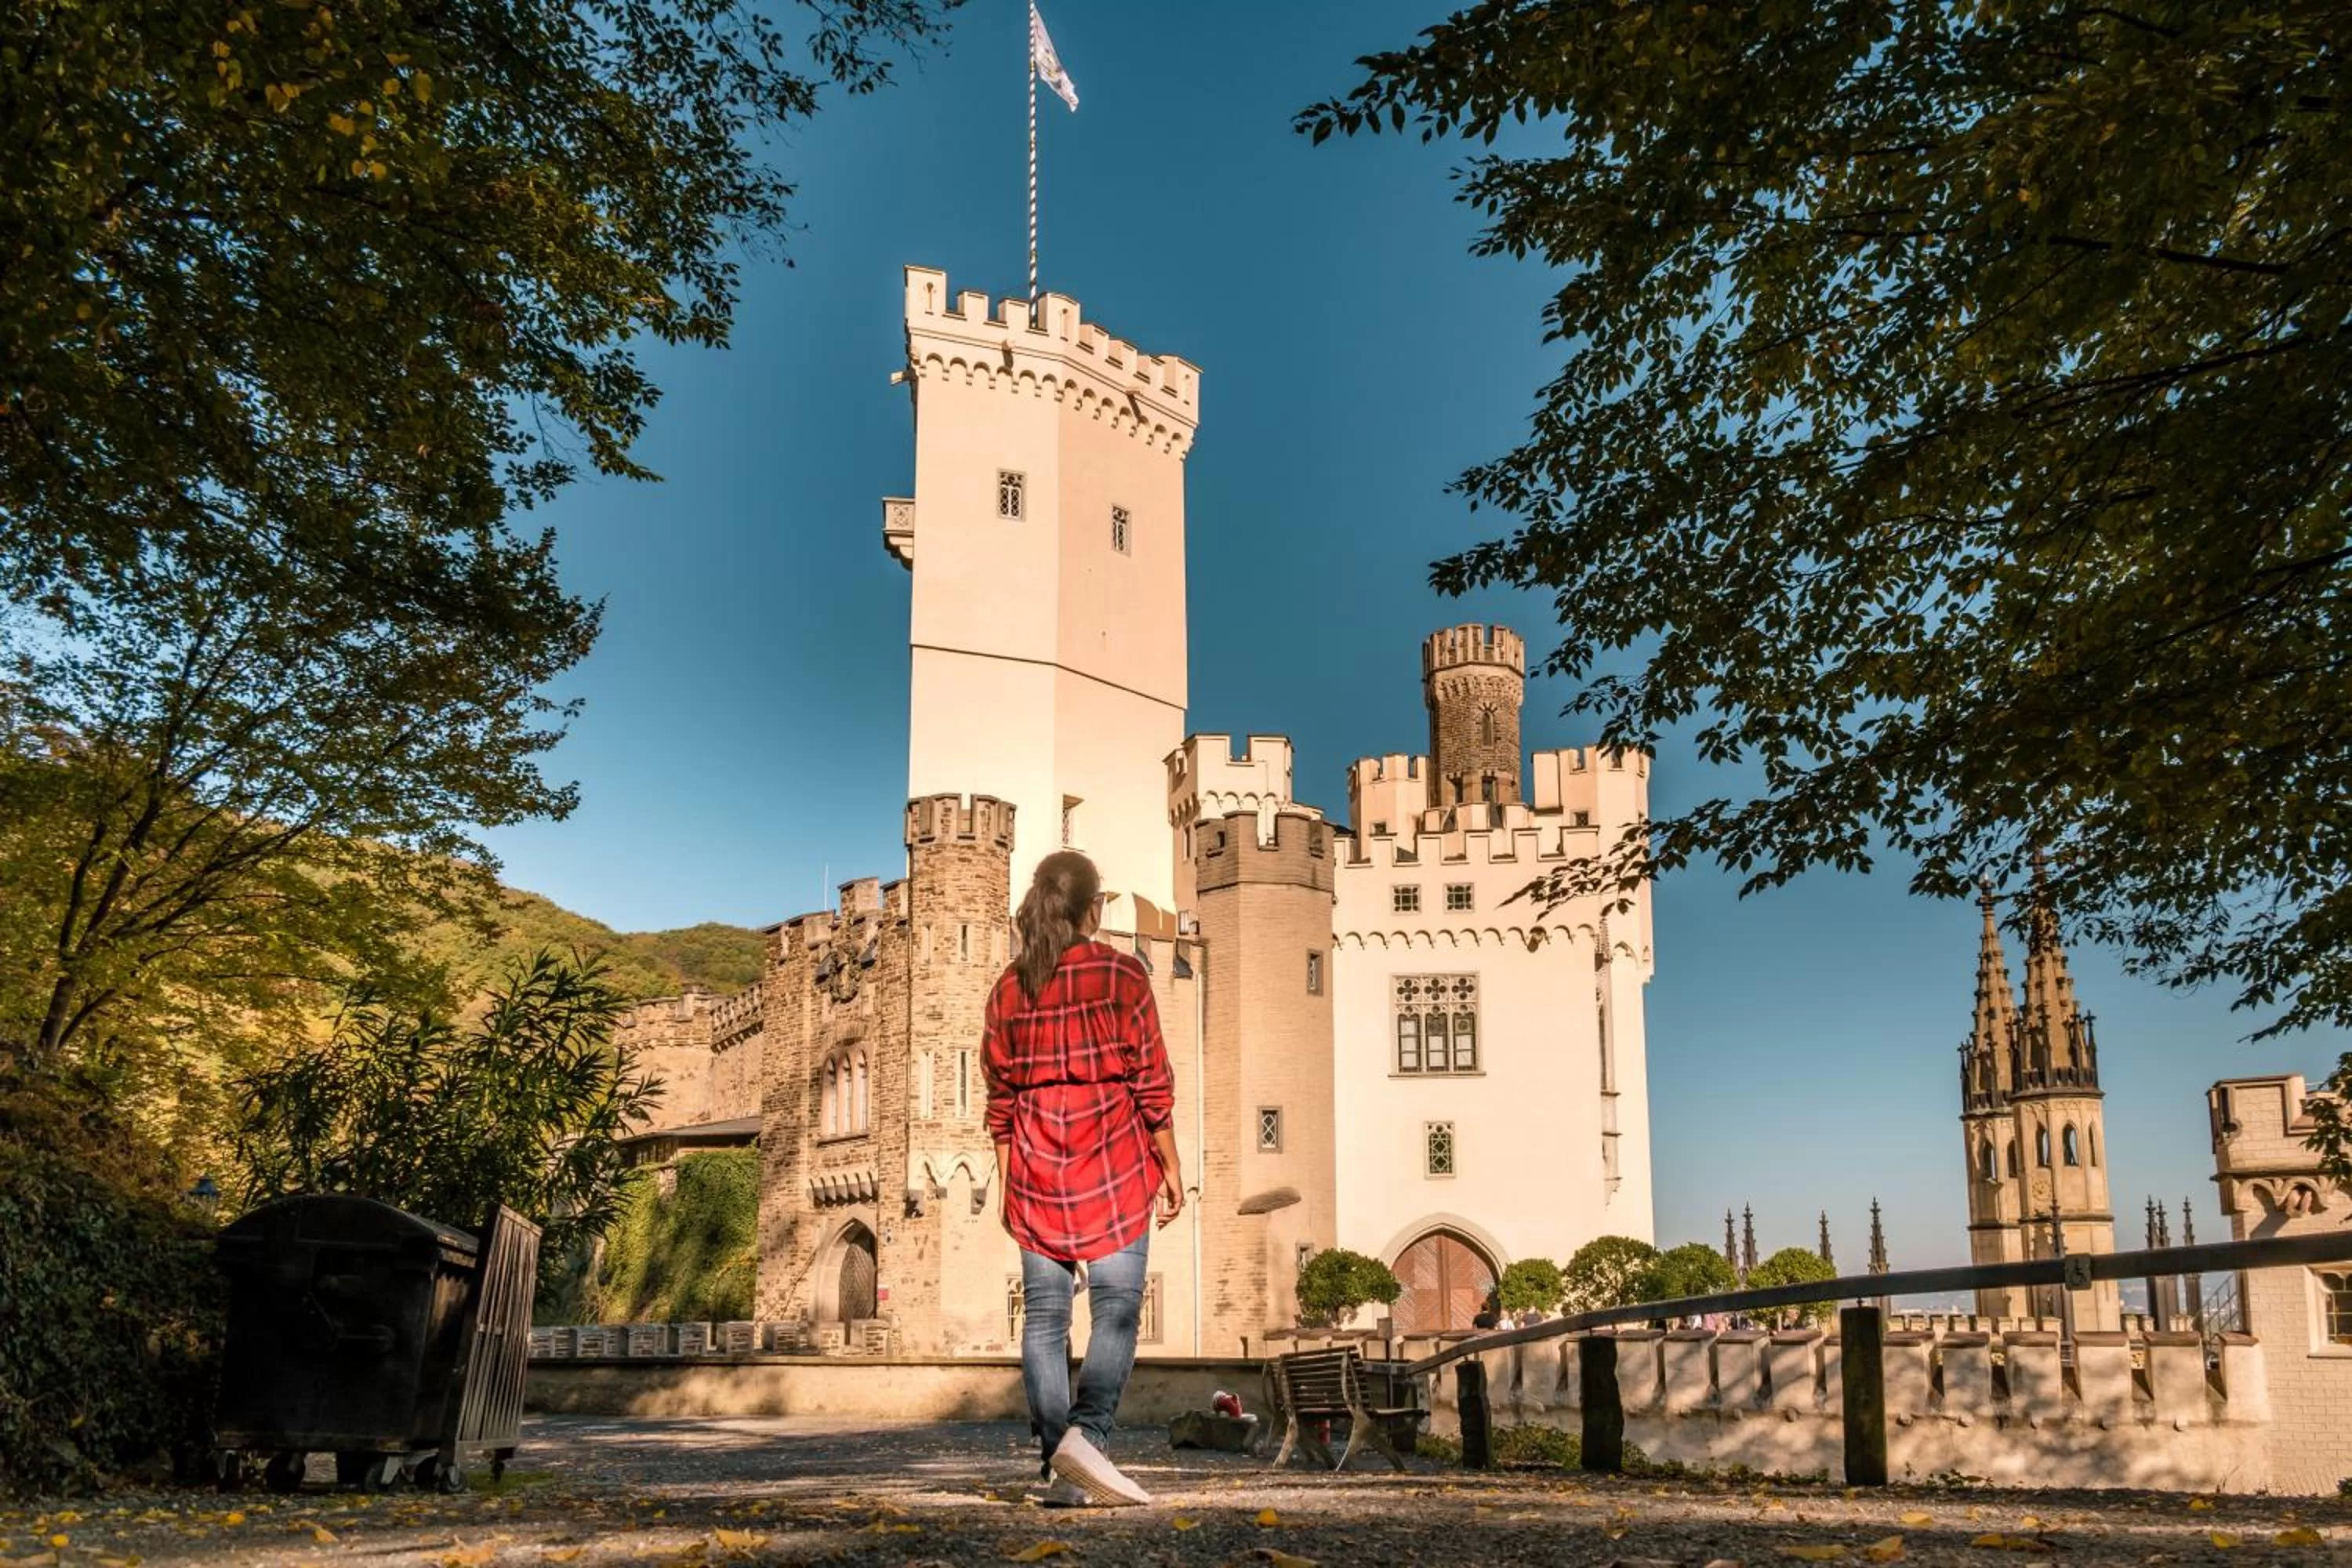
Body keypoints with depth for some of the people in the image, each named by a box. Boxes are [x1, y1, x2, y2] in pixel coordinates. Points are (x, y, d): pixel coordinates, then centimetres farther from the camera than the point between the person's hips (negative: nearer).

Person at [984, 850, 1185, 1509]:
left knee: (1044, 1315, 4)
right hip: (1112, 1164, -4)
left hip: (1034, 1168, 4)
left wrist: (1009, 1184, 17)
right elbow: (1151, 1083, -5)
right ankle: (1086, 1433, -19)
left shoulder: (1009, 987, 8)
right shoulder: (1120, 973, -4)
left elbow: (1000, 1098, 10)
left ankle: (1059, 1467, 3)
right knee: (1116, 1309, -1)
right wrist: (1171, 1167, 2)